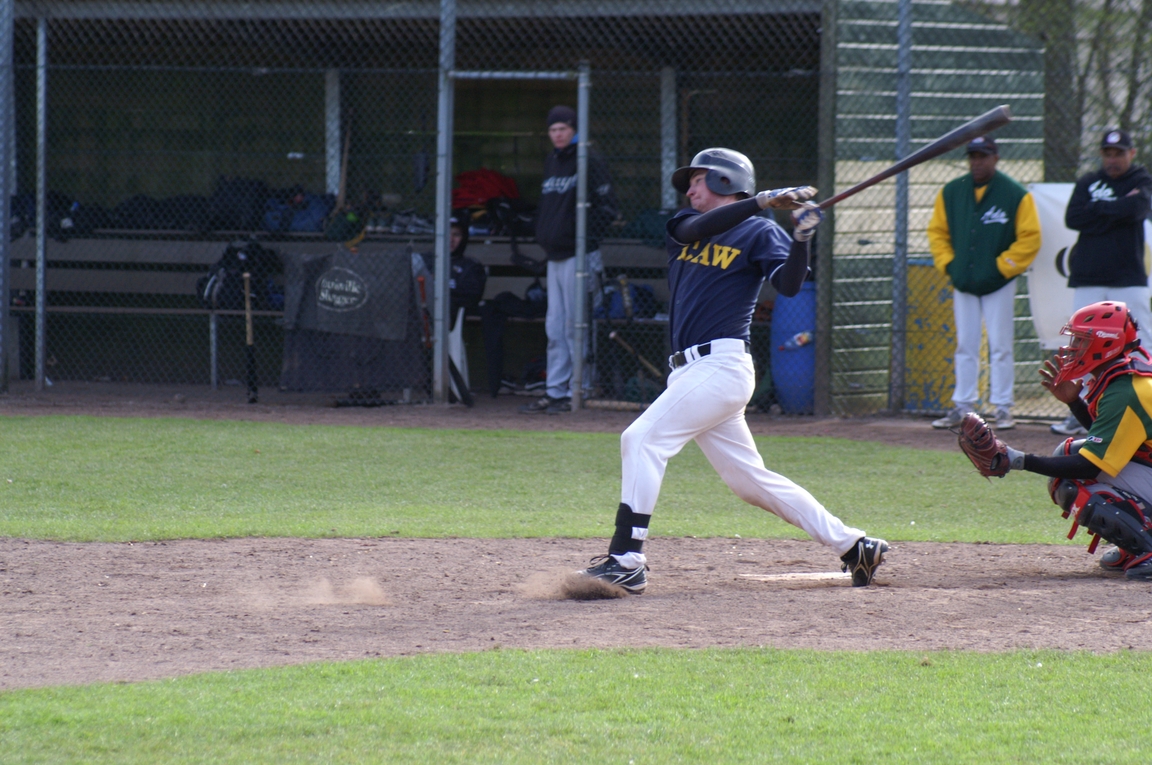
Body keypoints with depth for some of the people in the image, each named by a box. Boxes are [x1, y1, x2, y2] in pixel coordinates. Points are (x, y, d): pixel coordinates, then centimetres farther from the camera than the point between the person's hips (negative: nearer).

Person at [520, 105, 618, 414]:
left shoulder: (589, 160, -8)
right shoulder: (551, 162, 16)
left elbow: (607, 206, -11)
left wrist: (586, 235, -17)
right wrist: (542, 234, 12)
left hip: (577, 254, -8)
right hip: (555, 255, 8)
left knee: (574, 326, -6)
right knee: (555, 328, 9)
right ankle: (555, 391, 12)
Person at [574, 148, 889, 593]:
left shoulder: (760, 233, 0)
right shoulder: (684, 227, 18)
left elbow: (788, 285, -13)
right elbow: (697, 228, -6)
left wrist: (801, 238, -28)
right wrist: (763, 201, -15)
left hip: (722, 366, -8)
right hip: (691, 369, 8)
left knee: (644, 439, -19)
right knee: (749, 479, 10)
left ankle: (626, 561, -22)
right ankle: (851, 545, 16)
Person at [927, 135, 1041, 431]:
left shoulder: (1016, 195, -6)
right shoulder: (950, 193, 6)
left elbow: (1030, 238, -6)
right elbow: (937, 231, 14)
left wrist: (1002, 268, -10)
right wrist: (947, 263, 1)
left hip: (999, 284, -4)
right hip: (963, 283, 4)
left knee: (1000, 348, -3)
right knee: (964, 347, 8)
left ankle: (1003, 408, 2)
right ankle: (962, 406, 13)